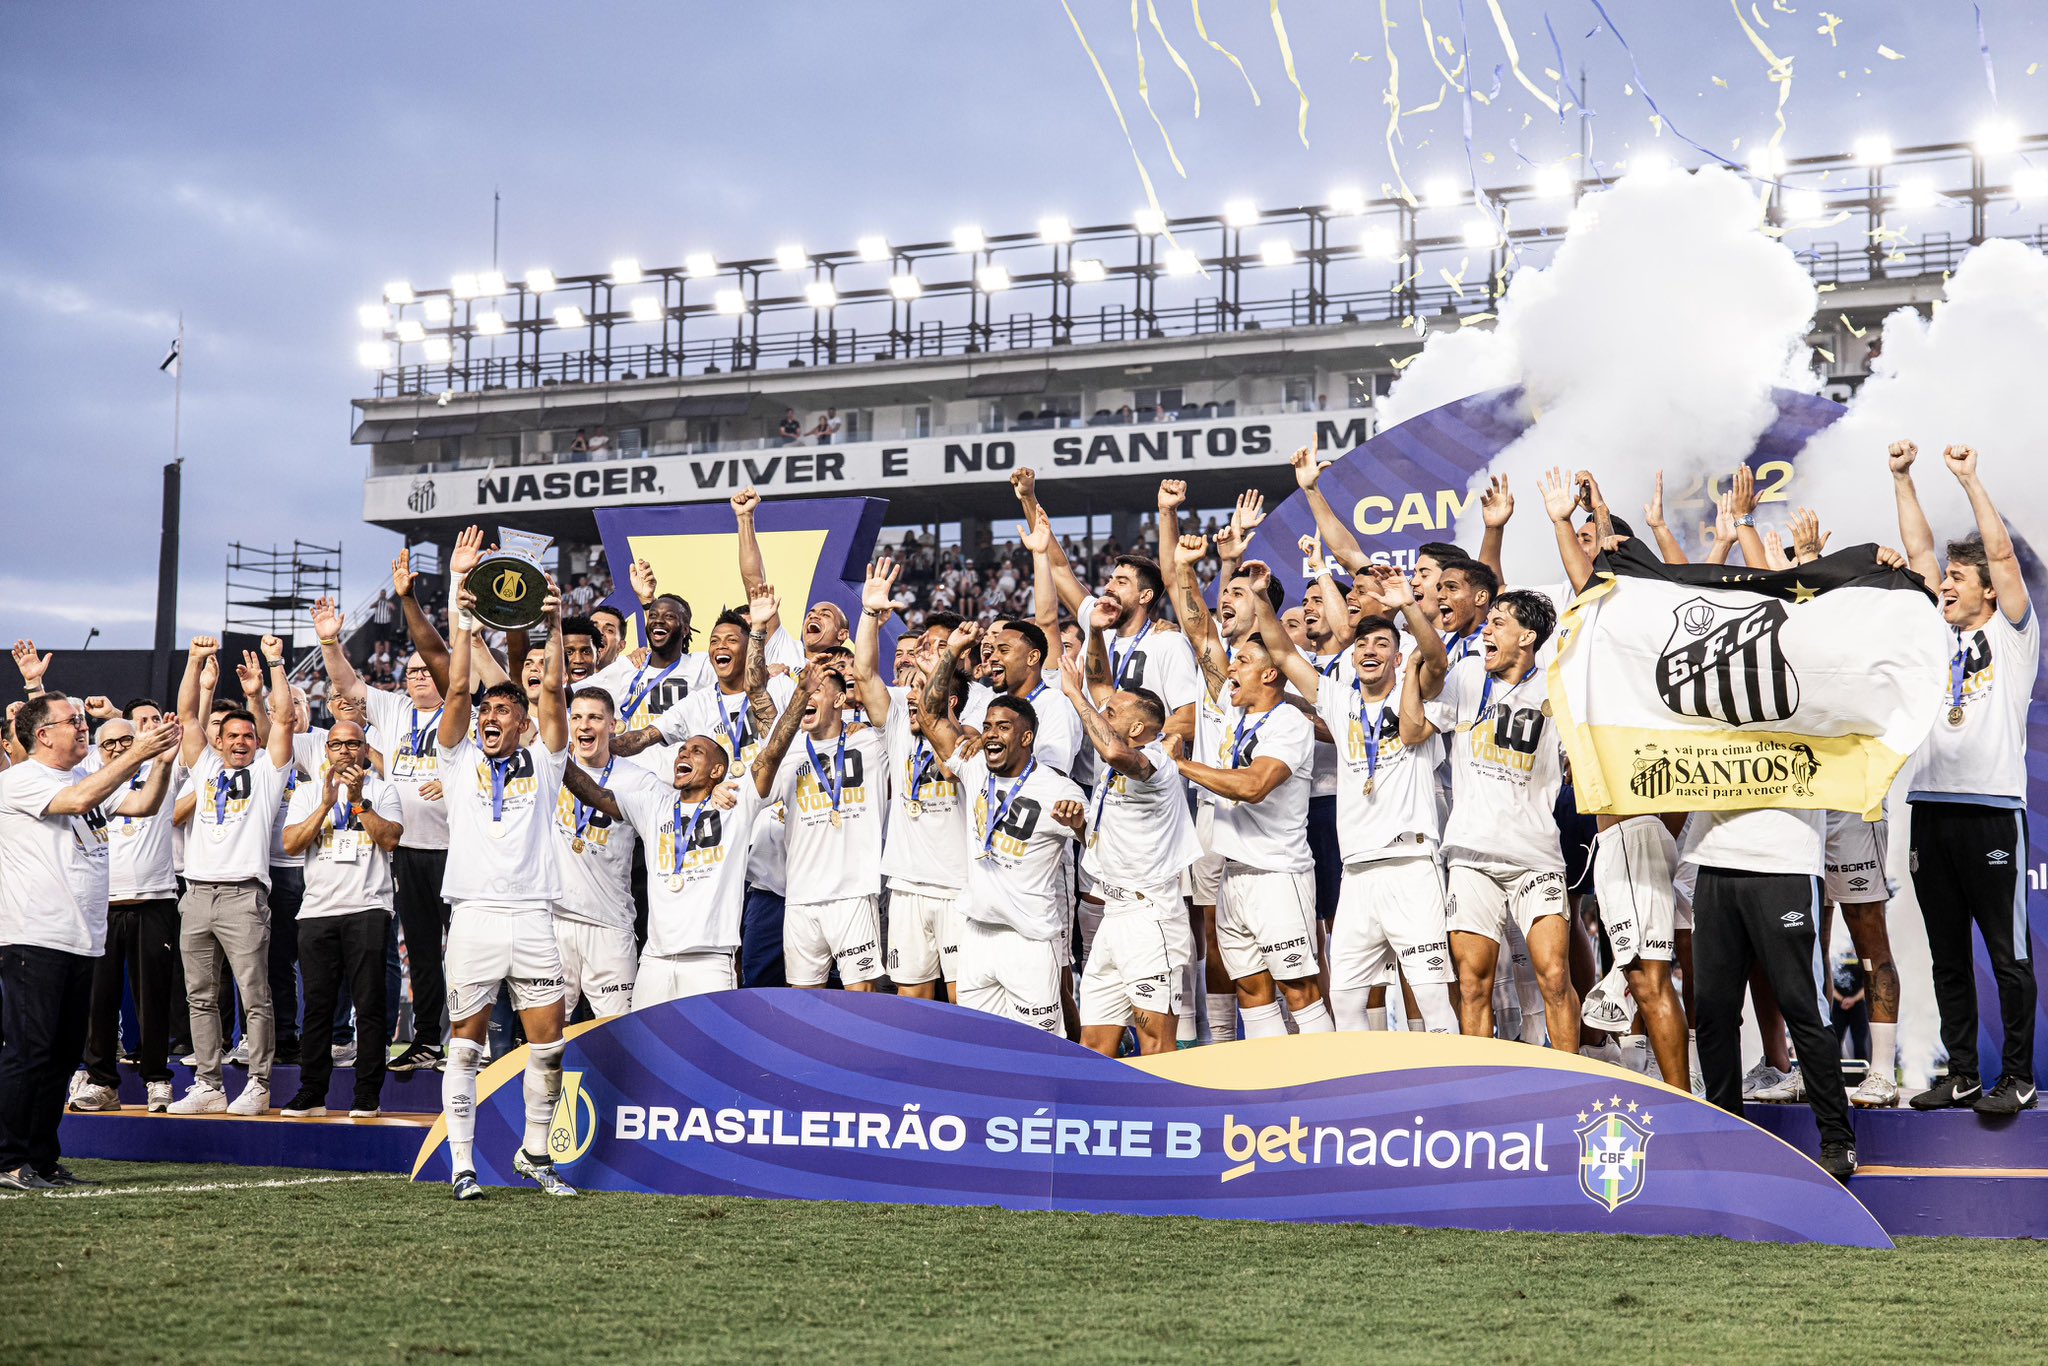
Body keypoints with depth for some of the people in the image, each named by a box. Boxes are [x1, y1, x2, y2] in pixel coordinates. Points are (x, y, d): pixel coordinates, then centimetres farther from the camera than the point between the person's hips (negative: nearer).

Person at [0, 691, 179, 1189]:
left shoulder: (88, 776, 18)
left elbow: (144, 804, 12)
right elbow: (78, 800, -22)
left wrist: (163, 757, -4)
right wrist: (137, 753, -20)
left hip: (80, 940, 8)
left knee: (63, 1054, 9)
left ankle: (43, 1160, 15)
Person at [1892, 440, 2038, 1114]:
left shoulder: (2012, 634, 3)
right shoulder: (1939, 633, 17)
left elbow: (2002, 553, -7)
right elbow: (1918, 549, 16)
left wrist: (1970, 479, -7)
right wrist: (1902, 478, 12)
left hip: (1991, 808, -6)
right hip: (1931, 806, 6)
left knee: (2008, 952, -1)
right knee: (1947, 955, 8)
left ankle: (2018, 1078, 3)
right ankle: (1962, 1075, 14)